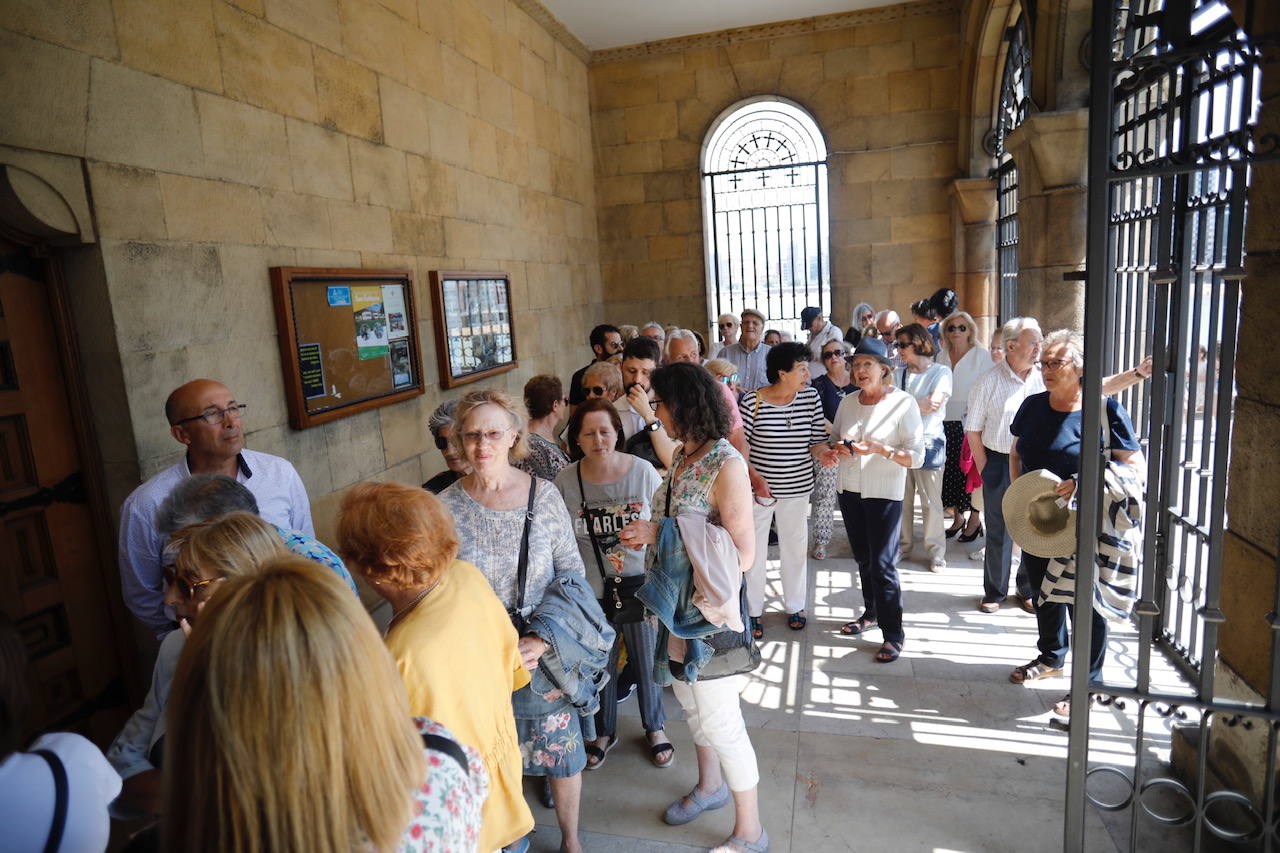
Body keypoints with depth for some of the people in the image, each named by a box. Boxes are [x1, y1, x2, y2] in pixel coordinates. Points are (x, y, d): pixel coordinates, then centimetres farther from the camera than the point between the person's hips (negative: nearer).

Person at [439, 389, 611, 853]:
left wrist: (544, 639, -16)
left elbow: (572, 573, -5)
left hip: (548, 653, 0)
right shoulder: (445, 507, -8)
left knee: (561, 748, 14)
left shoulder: (544, 495, -9)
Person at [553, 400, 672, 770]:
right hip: (592, 588, 1)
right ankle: (604, 731, 43)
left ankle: (655, 728, 42)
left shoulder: (642, 471, -12)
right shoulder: (566, 481, -10)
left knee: (647, 659, 15)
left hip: (640, 583, 0)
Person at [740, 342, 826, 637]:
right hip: (758, 486, -3)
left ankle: (795, 605, 35)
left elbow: (816, 439, 1)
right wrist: (755, 476, -20)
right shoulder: (752, 400, -12)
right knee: (754, 548, 7)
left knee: (795, 547, 15)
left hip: (797, 487, 3)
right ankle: (754, 610, 24)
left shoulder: (811, 396, -2)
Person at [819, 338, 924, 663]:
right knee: (863, 559, 17)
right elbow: (834, 438, 14)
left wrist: (879, 448, -26)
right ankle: (871, 613, 37)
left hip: (884, 494, -5)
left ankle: (893, 634, 9)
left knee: (882, 564, -4)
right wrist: (827, 451, -9)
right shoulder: (848, 402, 5)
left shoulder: (903, 403, -11)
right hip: (850, 491, 6)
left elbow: (916, 456, -13)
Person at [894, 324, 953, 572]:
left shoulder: (941, 372, -1)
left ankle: (936, 551, 13)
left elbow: (934, 403, -14)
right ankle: (902, 544, 23)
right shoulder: (899, 374, 11)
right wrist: (920, 405, -7)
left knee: (931, 501, 1)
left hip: (928, 442, -4)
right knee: (901, 498, 8)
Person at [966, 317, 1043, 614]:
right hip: (1000, 463, -2)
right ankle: (995, 592, 22)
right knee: (999, 532, 7)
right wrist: (985, 468, -3)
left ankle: (1029, 590, 26)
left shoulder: (1042, 380, 2)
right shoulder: (988, 381, -4)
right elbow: (973, 431, -1)